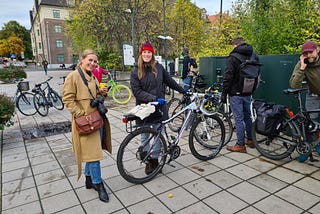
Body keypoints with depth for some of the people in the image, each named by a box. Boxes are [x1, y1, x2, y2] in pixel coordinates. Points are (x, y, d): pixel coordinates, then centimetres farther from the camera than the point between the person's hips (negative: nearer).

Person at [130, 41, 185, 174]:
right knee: (144, 137, 9)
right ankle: (148, 162, 26)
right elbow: (136, 91, -10)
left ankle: (154, 159, 25)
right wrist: (154, 98, -20)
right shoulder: (136, 71, -2)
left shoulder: (158, 67, 5)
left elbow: (169, 81, 16)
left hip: (159, 108, 2)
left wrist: (183, 91, 23)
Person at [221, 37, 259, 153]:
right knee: (247, 116, 19)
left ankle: (240, 145, 6)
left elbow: (228, 77, -16)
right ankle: (250, 140, 30)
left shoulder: (233, 57, -12)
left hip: (236, 93, -7)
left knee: (239, 119, -1)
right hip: (248, 92, 7)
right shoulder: (254, 55, 9)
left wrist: (224, 93, -10)